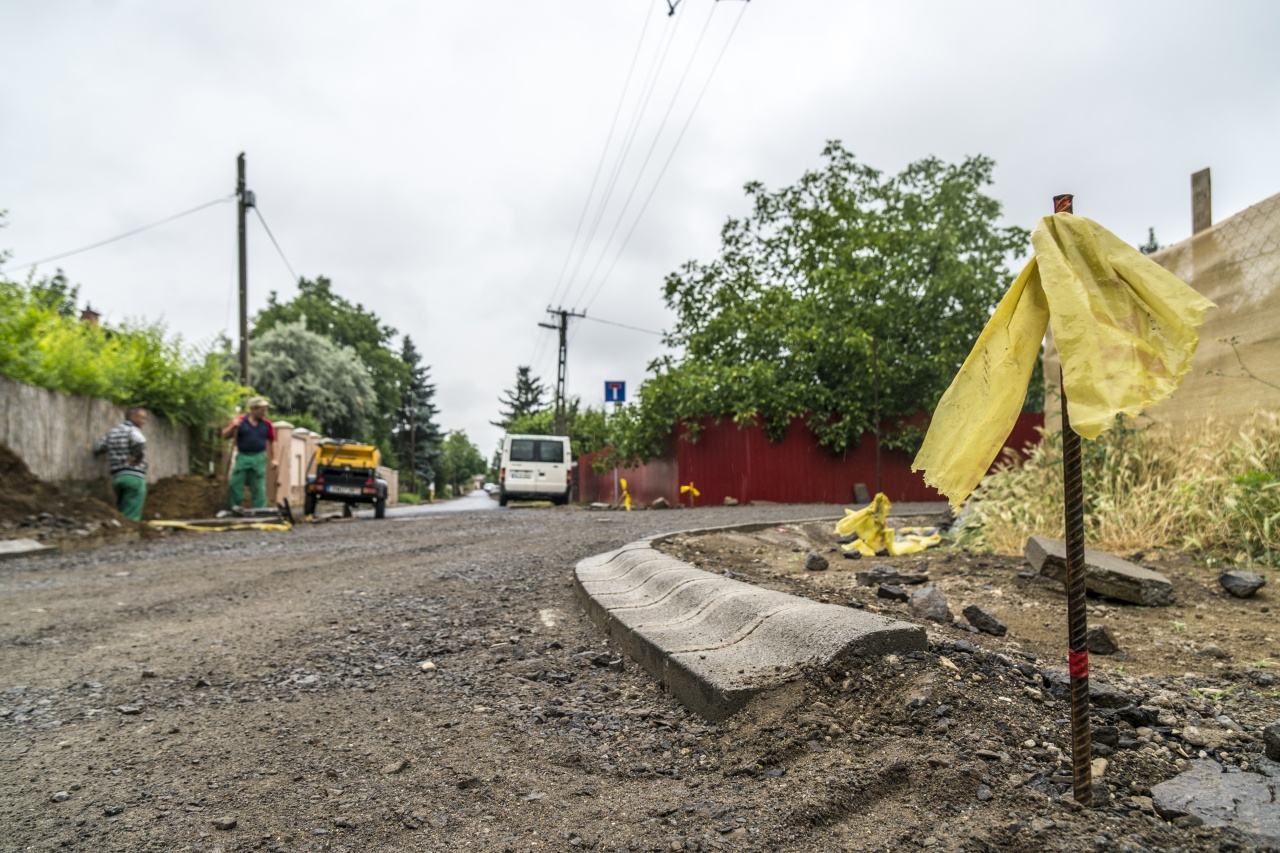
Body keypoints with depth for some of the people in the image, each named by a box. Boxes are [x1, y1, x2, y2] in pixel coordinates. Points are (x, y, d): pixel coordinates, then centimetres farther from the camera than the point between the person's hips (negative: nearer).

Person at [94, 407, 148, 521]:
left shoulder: (112, 433, 18)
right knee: (131, 518, -7)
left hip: (117, 477, 7)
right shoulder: (132, 430, -6)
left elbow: (97, 450, 19)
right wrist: (138, 458, -13)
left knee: (123, 514, 14)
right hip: (134, 476, -7)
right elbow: (139, 442, -28)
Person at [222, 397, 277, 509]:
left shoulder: (266, 424, 5)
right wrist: (233, 426, -16)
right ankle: (234, 509, 14)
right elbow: (225, 435, 4)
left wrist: (273, 459, 7)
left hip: (259, 459, 1)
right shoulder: (240, 421, 1)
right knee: (235, 484, 1)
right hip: (242, 457, -1)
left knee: (259, 488, 5)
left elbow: (272, 441, 12)